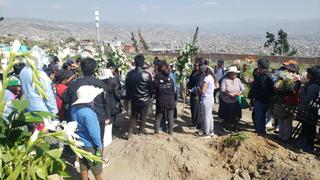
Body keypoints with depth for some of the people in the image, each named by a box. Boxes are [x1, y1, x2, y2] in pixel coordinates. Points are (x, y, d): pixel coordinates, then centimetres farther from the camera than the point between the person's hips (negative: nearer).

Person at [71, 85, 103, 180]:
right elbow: (93, 132, -25)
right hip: (90, 145, -7)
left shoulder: (74, 108, -6)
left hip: (80, 143, 8)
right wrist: (99, 145, -16)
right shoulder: (88, 112, -31)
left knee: (83, 166, 21)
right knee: (96, 168, 15)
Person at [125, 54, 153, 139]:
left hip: (134, 99, 3)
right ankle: (142, 132, 24)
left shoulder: (129, 74, -8)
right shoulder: (146, 75, -20)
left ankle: (130, 132, 14)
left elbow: (127, 87, 2)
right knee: (143, 117, 13)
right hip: (145, 100, -3)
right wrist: (149, 96, 10)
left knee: (133, 116, 18)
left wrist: (129, 97, 16)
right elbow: (151, 87, -8)